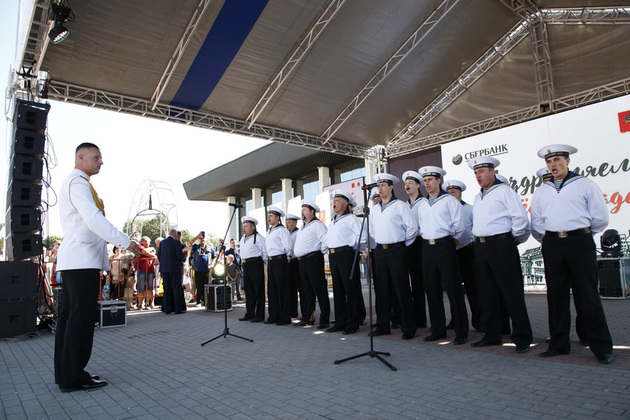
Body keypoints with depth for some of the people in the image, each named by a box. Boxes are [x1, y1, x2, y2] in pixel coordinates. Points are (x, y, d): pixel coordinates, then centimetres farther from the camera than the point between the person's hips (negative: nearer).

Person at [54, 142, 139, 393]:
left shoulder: (74, 183, 24)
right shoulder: (78, 183, -9)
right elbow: (93, 219, -22)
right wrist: (125, 242, -21)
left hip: (73, 261, 11)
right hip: (82, 261, -11)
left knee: (69, 315, 12)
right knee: (81, 317, -7)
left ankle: (65, 373, 21)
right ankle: (73, 377, -2)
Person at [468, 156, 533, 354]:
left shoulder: (504, 190, -4)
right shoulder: (478, 197, 20)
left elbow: (520, 217, -10)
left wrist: (512, 239, -3)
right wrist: (478, 240, 15)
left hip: (501, 245, -8)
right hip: (480, 247, 8)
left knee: (512, 293, -3)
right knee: (486, 293, 11)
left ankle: (522, 338, 6)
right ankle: (492, 335, 20)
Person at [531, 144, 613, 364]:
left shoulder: (585, 185, 3)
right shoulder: (541, 191, 13)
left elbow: (601, 217, 4)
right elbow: (536, 222, 16)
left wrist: (581, 235, 11)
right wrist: (549, 240, 11)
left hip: (580, 242, -3)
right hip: (552, 245, 3)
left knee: (587, 294, -1)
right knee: (556, 294, 7)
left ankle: (601, 346, 11)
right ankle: (559, 343, 17)